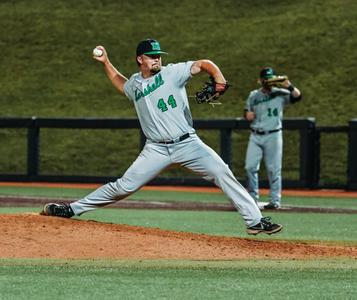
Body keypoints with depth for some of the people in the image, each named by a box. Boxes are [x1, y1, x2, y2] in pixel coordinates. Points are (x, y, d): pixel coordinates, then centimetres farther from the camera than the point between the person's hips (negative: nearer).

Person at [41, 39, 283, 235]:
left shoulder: (172, 72, -1)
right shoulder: (134, 86, 12)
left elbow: (203, 64, -8)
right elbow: (120, 83, 37)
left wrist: (218, 77, -27)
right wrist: (105, 63, 28)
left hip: (188, 144, -2)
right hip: (156, 150, 2)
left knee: (222, 173, -17)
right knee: (124, 186, -3)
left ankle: (255, 221, -16)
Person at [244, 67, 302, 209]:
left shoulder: (280, 94, -2)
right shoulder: (253, 96, 9)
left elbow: (297, 96, -16)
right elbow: (247, 113, 19)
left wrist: (288, 85, -30)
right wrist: (248, 114, -4)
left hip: (273, 136, -3)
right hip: (255, 136, 3)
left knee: (273, 169, -2)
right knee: (250, 167, -1)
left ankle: (275, 200, 5)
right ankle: (252, 198, 10)